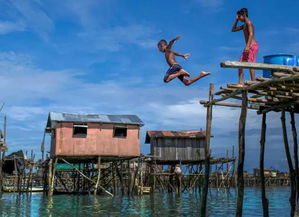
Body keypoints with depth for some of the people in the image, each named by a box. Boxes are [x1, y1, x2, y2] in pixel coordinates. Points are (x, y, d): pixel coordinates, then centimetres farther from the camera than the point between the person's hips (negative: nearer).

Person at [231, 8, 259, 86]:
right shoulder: (244, 25, 22)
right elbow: (233, 30, 30)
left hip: (252, 45, -10)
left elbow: (251, 34, -18)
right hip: (249, 46, 10)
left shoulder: (248, 22, -6)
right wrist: (236, 20, 19)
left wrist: (247, 45, -28)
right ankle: (241, 83, 0)